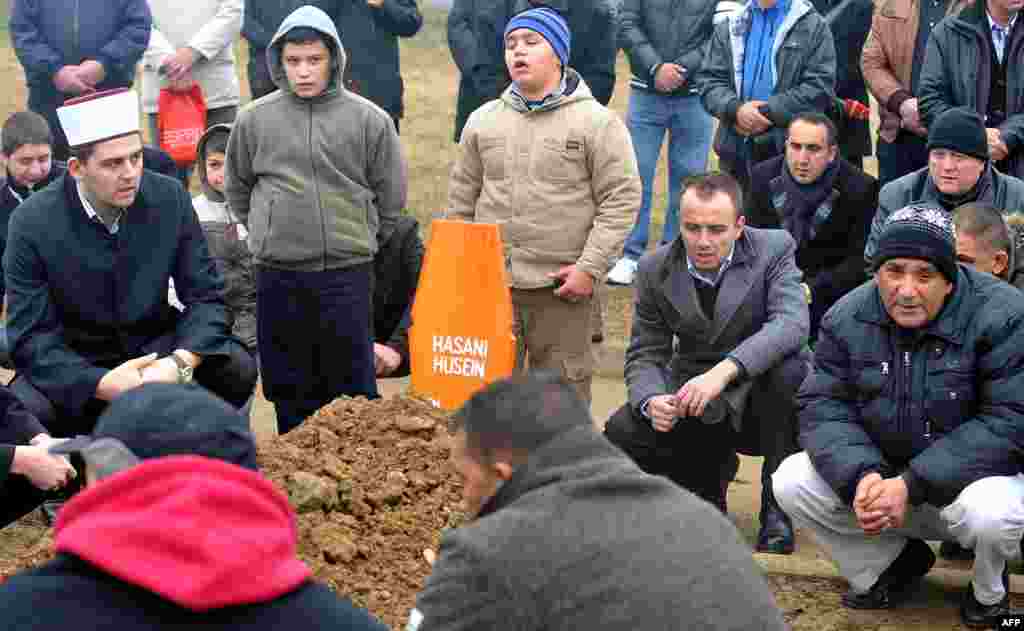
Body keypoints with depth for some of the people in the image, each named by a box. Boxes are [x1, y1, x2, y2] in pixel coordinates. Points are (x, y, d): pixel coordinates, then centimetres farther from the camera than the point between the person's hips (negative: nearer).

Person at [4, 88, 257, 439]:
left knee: (237, 368, -23)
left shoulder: (170, 199, -9)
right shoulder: (33, 222, -16)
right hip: (75, 363, -2)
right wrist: (100, 383, -33)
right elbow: (31, 335, -15)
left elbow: (205, 296, -7)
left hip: (155, 346, 2)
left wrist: (180, 362, -29)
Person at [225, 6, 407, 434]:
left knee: (353, 384, 4)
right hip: (277, 273, 2)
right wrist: (268, 231, 11)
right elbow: (237, 189, 15)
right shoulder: (254, 119, 2)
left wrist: (359, 238, 9)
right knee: (290, 386, 11)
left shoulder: (369, 119, -2)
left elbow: (391, 196, 7)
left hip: (347, 271, -2)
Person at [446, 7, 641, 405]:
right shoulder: (483, 121, 10)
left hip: (560, 286, -4)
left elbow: (621, 200, -7)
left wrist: (590, 267, -13)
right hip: (490, 283, 4)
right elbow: (461, 201, 16)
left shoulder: (597, 122, -4)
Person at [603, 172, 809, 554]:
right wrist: (651, 401, -26)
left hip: (761, 392, -3)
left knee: (786, 369, -36)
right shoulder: (655, 269, -3)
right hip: (693, 398, 3)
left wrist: (723, 372, -42)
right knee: (620, 435, -21)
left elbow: (792, 322, -28)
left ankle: (777, 506, -16)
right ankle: (710, 474, 12)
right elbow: (645, 355, -1)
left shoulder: (773, 249, -12)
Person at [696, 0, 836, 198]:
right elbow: (708, 80, 8)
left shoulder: (813, 26, 1)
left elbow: (820, 87, -9)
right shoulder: (729, 27, 15)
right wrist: (735, 108, -13)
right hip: (735, 149, 4)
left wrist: (767, 113, -15)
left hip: (790, 149, -4)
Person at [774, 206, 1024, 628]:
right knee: (792, 481, -15)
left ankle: (989, 590, 0)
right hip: (880, 474, 4)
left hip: (972, 477, -4)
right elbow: (822, 407, -9)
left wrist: (912, 484, -31)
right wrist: (860, 476, -30)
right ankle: (892, 565, 8)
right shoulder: (848, 317, -6)